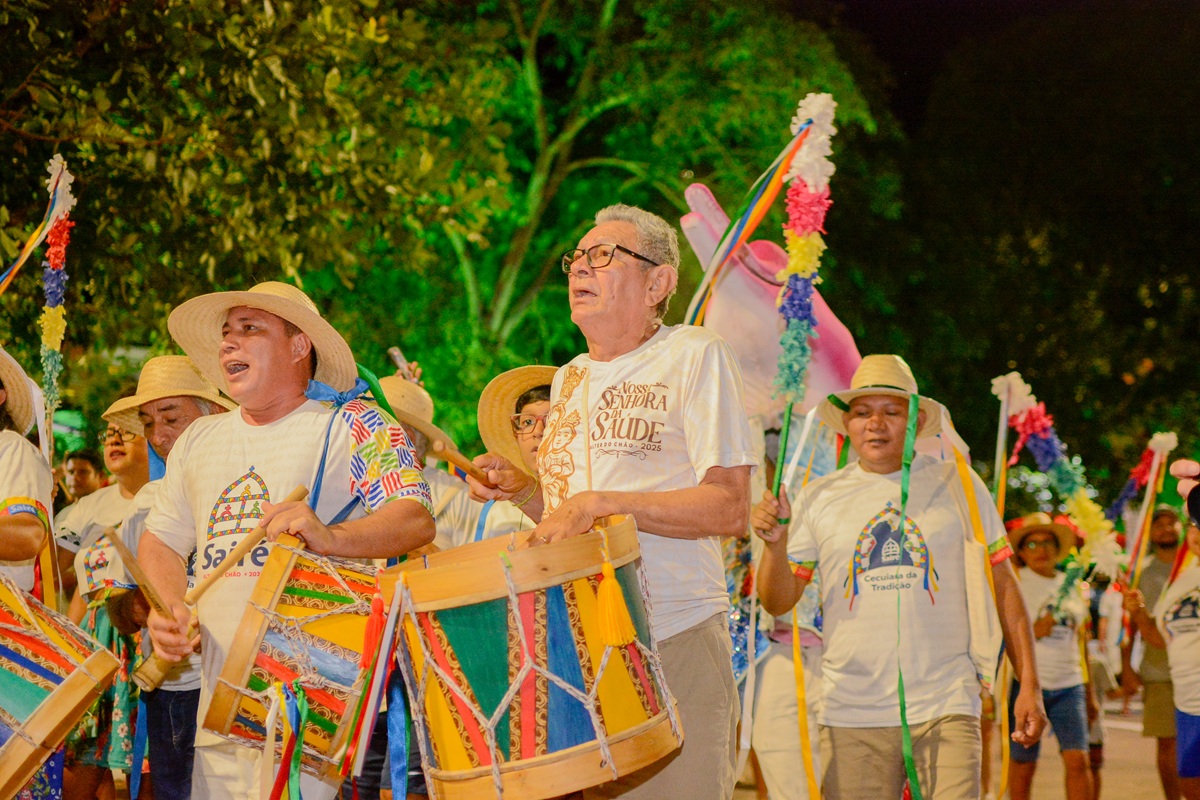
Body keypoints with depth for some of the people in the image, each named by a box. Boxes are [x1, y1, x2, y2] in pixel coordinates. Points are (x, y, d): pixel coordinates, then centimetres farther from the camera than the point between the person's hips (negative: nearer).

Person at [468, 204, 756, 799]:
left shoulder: (693, 357, -4)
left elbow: (729, 509, -13)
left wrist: (600, 503, -20)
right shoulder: (570, 379, 18)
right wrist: (522, 489, 5)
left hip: (675, 644, -6)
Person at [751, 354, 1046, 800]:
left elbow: (1002, 586, 9)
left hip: (946, 709, -1)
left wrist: (1029, 685, 3)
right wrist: (775, 543, -12)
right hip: (853, 714, 1)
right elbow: (778, 603, 8)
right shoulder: (819, 498, 9)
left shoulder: (957, 486, 8)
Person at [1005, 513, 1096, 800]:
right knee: (1023, 762, 0)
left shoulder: (1071, 586, 16)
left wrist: (1089, 695, 20)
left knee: (1078, 759, -9)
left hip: (1068, 685, 3)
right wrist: (1032, 632, -17)